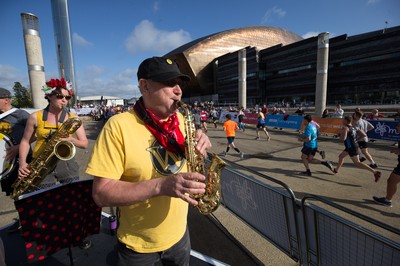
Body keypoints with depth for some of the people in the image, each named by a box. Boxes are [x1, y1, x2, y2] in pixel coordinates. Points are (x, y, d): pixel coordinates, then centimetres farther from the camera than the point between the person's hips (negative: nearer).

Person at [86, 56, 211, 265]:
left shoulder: (179, 119, -4)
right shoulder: (119, 126, -22)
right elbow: (101, 194, -22)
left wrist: (200, 145, -16)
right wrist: (160, 185, -35)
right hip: (137, 244, -4)